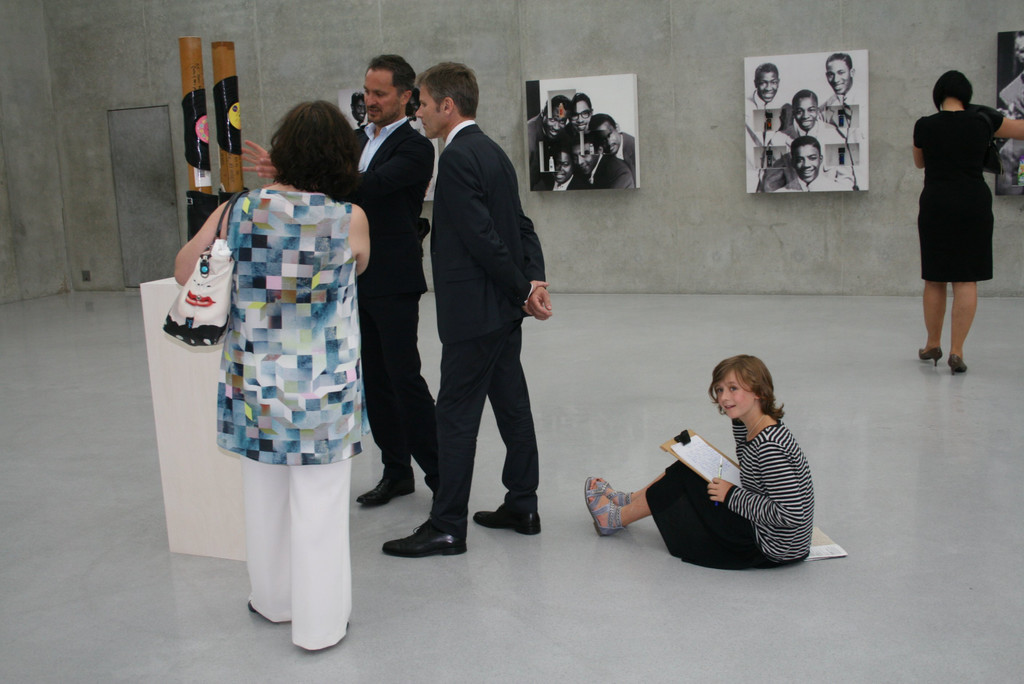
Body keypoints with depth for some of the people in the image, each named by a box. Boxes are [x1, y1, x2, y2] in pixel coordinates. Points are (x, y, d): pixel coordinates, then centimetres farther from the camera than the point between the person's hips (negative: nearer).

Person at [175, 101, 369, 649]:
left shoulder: (240, 211, -7)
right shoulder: (351, 220, -12)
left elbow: (184, 269, 5)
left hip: (256, 382, 3)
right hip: (324, 388, -3)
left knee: (264, 496, 20)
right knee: (318, 506, 8)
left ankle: (273, 599, 39)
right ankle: (318, 623, 20)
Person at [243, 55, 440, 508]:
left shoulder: (414, 148, -10)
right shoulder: (356, 140, 14)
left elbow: (370, 186, -26)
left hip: (393, 283, -7)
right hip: (356, 280, 7)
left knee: (404, 377, -6)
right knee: (374, 380, 11)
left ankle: (439, 474, 7)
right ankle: (396, 472, 22)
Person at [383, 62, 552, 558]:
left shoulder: (457, 158, -16)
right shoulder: (492, 152, 14)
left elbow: (483, 238, -21)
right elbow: (521, 225, 12)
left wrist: (522, 290, -11)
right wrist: (534, 281, 0)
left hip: (474, 312, -10)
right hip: (504, 311, 10)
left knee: (456, 416, -2)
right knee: (512, 406, 14)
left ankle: (446, 527, 7)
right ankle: (522, 507, 25)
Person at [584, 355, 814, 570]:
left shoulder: (770, 445, -27)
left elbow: (792, 514, -30)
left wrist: (732, 495, -20)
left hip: (773, 549, -9)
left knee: (681, 479, -3)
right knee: (687, 469, 13)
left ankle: (616, 518, 18)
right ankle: (629, 501, 34)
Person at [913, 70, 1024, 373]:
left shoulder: (925, 126, -3)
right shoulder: (983, 120, -2)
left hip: (936, 204, 0)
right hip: (974, 204, 0)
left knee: (935, 279, 11)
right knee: (966, 280, 1)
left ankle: (933, 345, 23)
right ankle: (956, 351, -4)